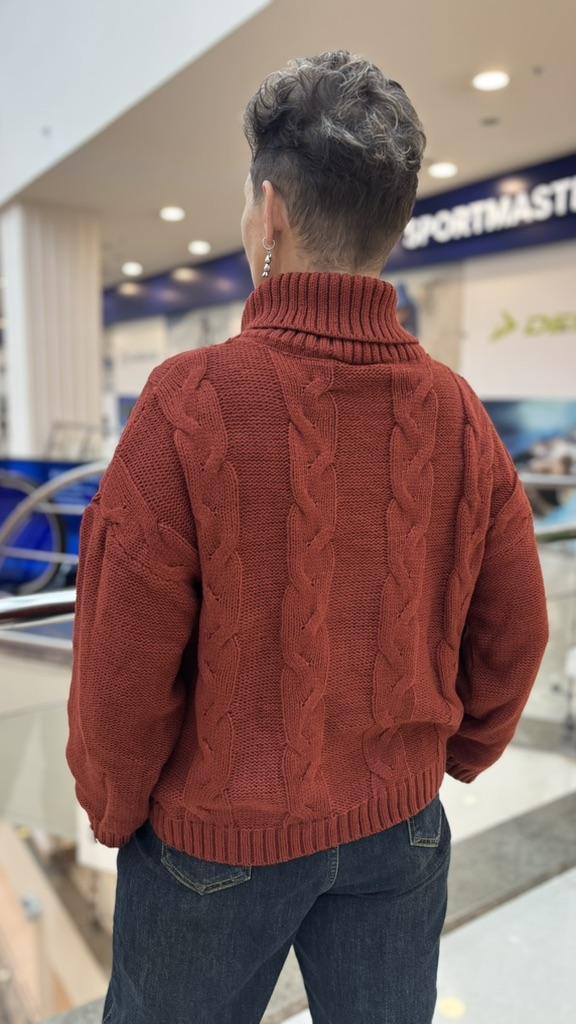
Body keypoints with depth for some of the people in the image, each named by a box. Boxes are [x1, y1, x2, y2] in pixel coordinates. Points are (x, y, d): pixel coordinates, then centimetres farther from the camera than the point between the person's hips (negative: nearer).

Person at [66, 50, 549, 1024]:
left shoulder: (190, 404, -22)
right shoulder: (459, 414, -9)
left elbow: (125, 664, -17)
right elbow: (512, 636, 0)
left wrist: (113, 811, 1)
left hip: (217, 833, -3)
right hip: (400, 828, 4)